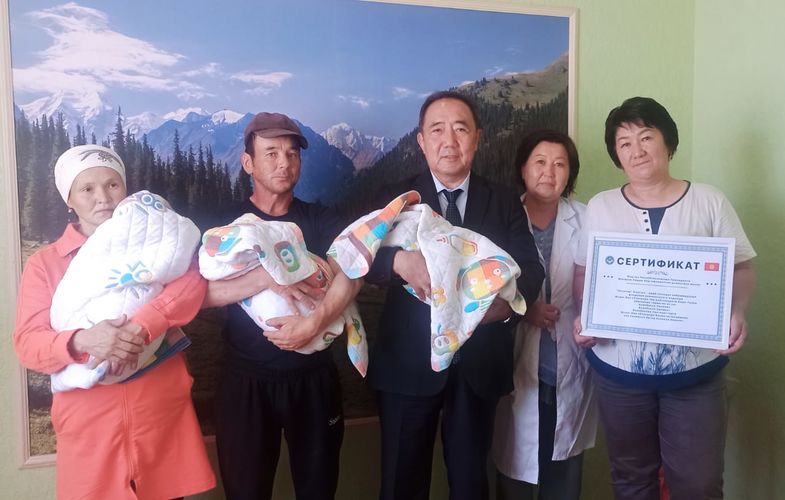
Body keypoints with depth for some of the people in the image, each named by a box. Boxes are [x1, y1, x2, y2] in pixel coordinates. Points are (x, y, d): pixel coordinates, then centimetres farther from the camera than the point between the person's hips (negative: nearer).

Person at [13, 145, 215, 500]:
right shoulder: (44, 263, 5)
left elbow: (192, 281, -13)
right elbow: (27, 344, -4)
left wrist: (141, 327, -28)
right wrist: (82, 341, -24)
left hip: (162, 412, 1)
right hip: (89, 423, 0)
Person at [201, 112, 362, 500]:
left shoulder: (322, 221, 1)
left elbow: (350, 276, -16)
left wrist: (314, 323, -30)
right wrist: (266, 278, -26)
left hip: (313, 377, 1)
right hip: (247, 380, -1)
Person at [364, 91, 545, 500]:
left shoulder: (505, 202, 4)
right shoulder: (397, 199, 0)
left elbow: (530, 269, -4)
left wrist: (508, 301, -26)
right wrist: (400, 259, -36)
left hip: (479, 364, 1)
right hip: (409, 364, -1)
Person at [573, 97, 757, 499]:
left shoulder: (709, 201, -1)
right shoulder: (600, 207, 2)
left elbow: (741, 268, 2)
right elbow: (583, 273, 6)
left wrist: (737, 310, -17)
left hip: (696, 371, 0)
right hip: (618, 370, 1)